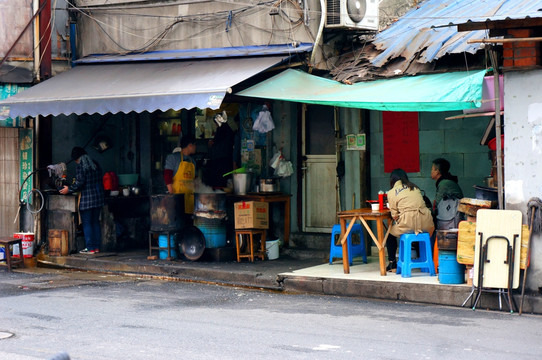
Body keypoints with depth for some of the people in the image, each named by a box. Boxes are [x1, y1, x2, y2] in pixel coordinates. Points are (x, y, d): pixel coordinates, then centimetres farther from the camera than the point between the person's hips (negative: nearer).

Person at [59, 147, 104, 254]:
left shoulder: (80, 166, -11)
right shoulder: (95, 165, 11)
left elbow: (79, 183, -17)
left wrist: (69, 189, -3)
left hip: (87, 199, -7)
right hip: (98, 198, 7)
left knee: (86, 223, 0)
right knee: (95, 222, 13)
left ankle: (90, 248, -1)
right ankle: (97, 246, 14)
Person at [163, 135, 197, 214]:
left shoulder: (192, 161, 19)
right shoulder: (173, 157, -2)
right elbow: (167, 176, -9)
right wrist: (171, 193, -15)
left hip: (190, 195, 6)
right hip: (177, 194, -6)